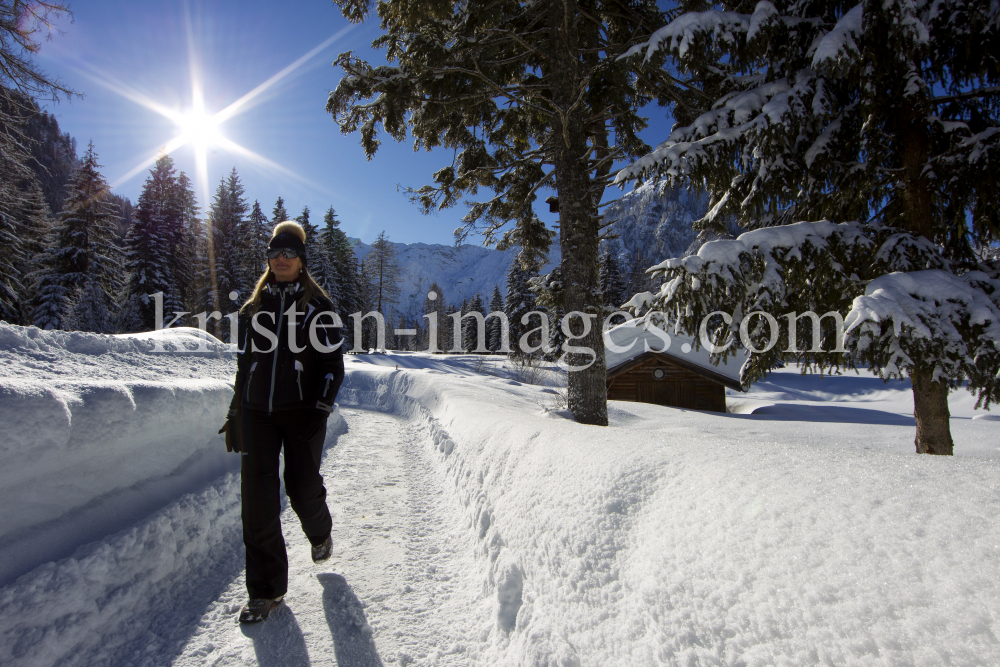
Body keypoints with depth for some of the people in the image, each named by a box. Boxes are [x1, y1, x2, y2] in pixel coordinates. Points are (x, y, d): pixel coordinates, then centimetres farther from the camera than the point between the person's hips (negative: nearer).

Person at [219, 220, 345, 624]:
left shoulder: (318, 308, 2)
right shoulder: (253, 308, 13)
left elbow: (333, 363, -2)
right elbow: (244, 363, 17)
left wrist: (319, 409, -13)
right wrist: (236, 414, 14)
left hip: (302, 413, -3)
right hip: (257, 413, 3)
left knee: (302, 488, 3)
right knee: (258, 499, -1)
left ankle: (320, 532, 40)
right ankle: (266, 589, 14)